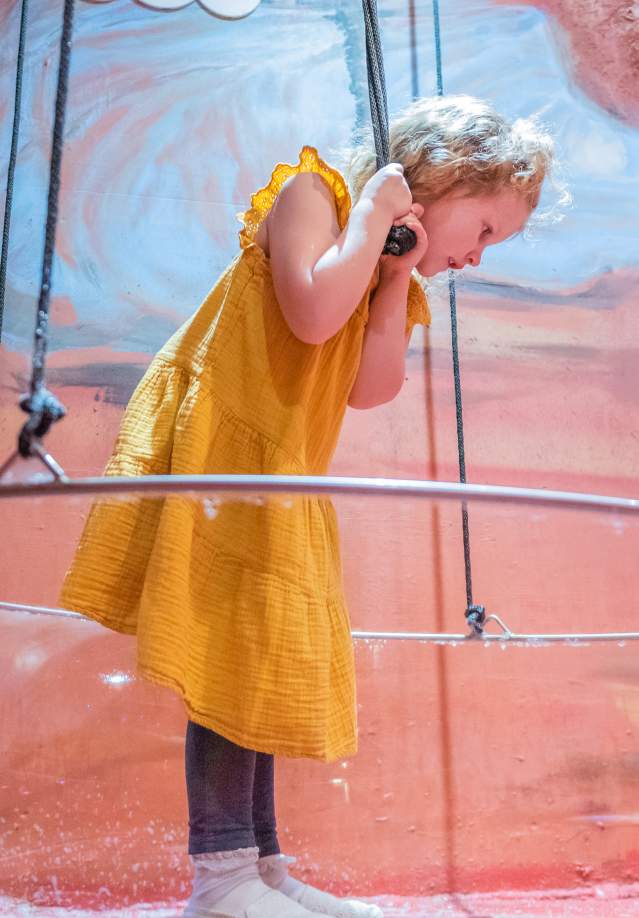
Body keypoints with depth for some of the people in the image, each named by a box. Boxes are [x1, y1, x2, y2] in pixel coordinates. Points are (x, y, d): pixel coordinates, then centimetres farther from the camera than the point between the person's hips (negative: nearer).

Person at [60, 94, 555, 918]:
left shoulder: (394, 277, 17)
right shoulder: (312, 191, -4)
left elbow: (371, 390, 2)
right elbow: (315, 313, -23)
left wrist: (398, 281, -3)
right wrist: (375, 213, -11)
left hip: (280, 478, 9)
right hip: (214, 443, -9)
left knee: (266, 662, 8)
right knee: (233, 652, -12)